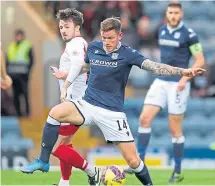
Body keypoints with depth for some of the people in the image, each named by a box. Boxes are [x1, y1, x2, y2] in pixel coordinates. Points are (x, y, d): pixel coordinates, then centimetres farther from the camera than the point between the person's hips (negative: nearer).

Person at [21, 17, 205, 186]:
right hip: (88, 105, 3)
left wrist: (182, 71, -37)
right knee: (55, 113, -25)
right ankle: (43, 162, -15)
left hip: (112, 112, -3)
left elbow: (154, 66, -22)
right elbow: (83, 66, 23)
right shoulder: (93, 47, 2)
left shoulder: (128, 54, -10)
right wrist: (65, 86, 21)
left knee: (133, 161, -6)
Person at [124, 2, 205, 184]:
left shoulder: (188, 34, -11)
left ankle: (178, 172, 10)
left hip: (178, 84, -6)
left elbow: (200, 61, -9)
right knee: (144, 118, -6)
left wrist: (185, 78, -18)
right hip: (161, 82, 6)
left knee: (175, 129, -1)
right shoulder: (162, 30, 9)